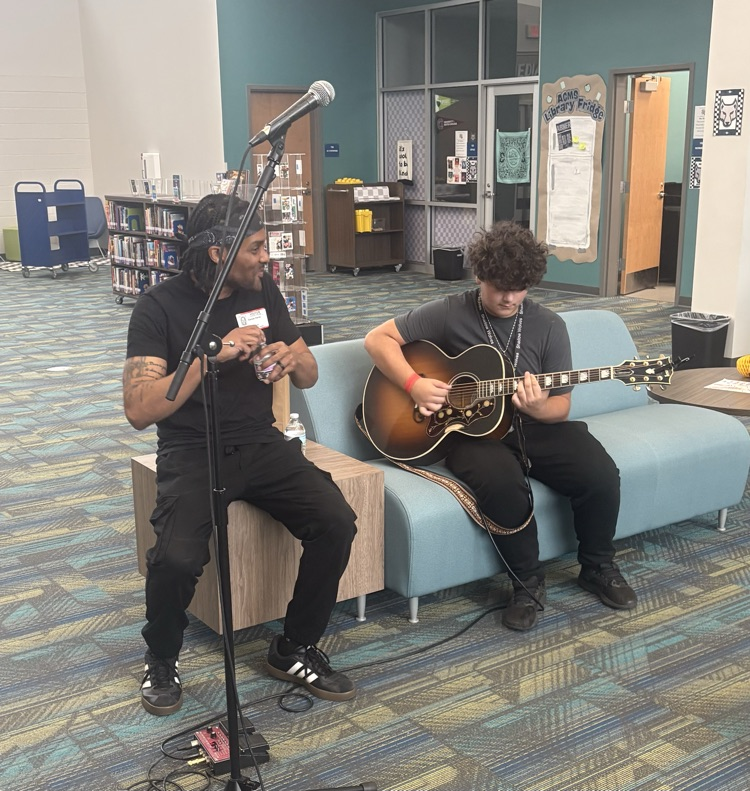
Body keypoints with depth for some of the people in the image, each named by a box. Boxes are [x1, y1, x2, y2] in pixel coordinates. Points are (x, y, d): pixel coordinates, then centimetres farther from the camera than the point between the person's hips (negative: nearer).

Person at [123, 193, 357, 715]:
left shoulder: (263, 291, 4)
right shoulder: (160, 306, -10)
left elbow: (310, 376, 12)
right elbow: (139, 411, -19)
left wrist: (292, 360, -13)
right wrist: (212, 354, -28)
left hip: (260, 442, 4)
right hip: (192, 451, -4)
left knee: (337, 523, -19)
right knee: (177, 557, -30)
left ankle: (297, 650, 3)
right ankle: (162, 661, 4)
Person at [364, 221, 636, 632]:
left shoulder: (548, 325, 2)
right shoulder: (449, 313, -5)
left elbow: (561, 405, 4)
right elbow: (377, 339, -3)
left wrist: (539, 409, -21)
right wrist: (414, 384, -18)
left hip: (534, 427, 3)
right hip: (472, 429, -3)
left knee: (601, 474, -21)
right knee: (502, 483, -36)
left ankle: (598, 567, 9)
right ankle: (528, 583, -11)